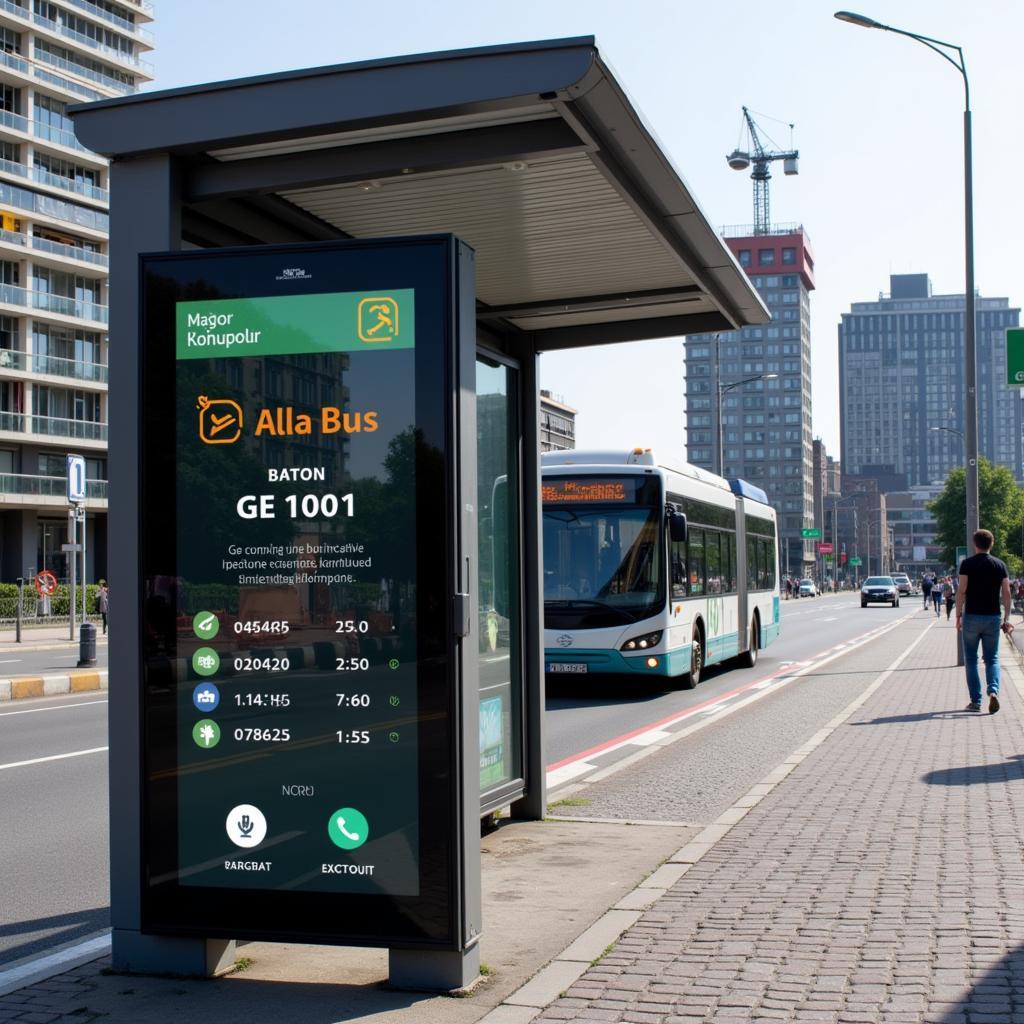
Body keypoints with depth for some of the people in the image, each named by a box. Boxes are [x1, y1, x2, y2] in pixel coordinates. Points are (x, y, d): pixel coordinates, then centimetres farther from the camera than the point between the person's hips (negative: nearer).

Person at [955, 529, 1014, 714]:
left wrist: (958, 615, -2)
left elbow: (961, 591, -9)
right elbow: (1006, 593, 1)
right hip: (993, 617, 2)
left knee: (971, 660, 8)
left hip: (972, 616, -2)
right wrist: (1006, 618, 6)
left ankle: (976, 701, 7)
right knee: (992, 659, 10)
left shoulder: (967, 564, -4)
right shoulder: (1000, 565, 3)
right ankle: (993, 691, -15)